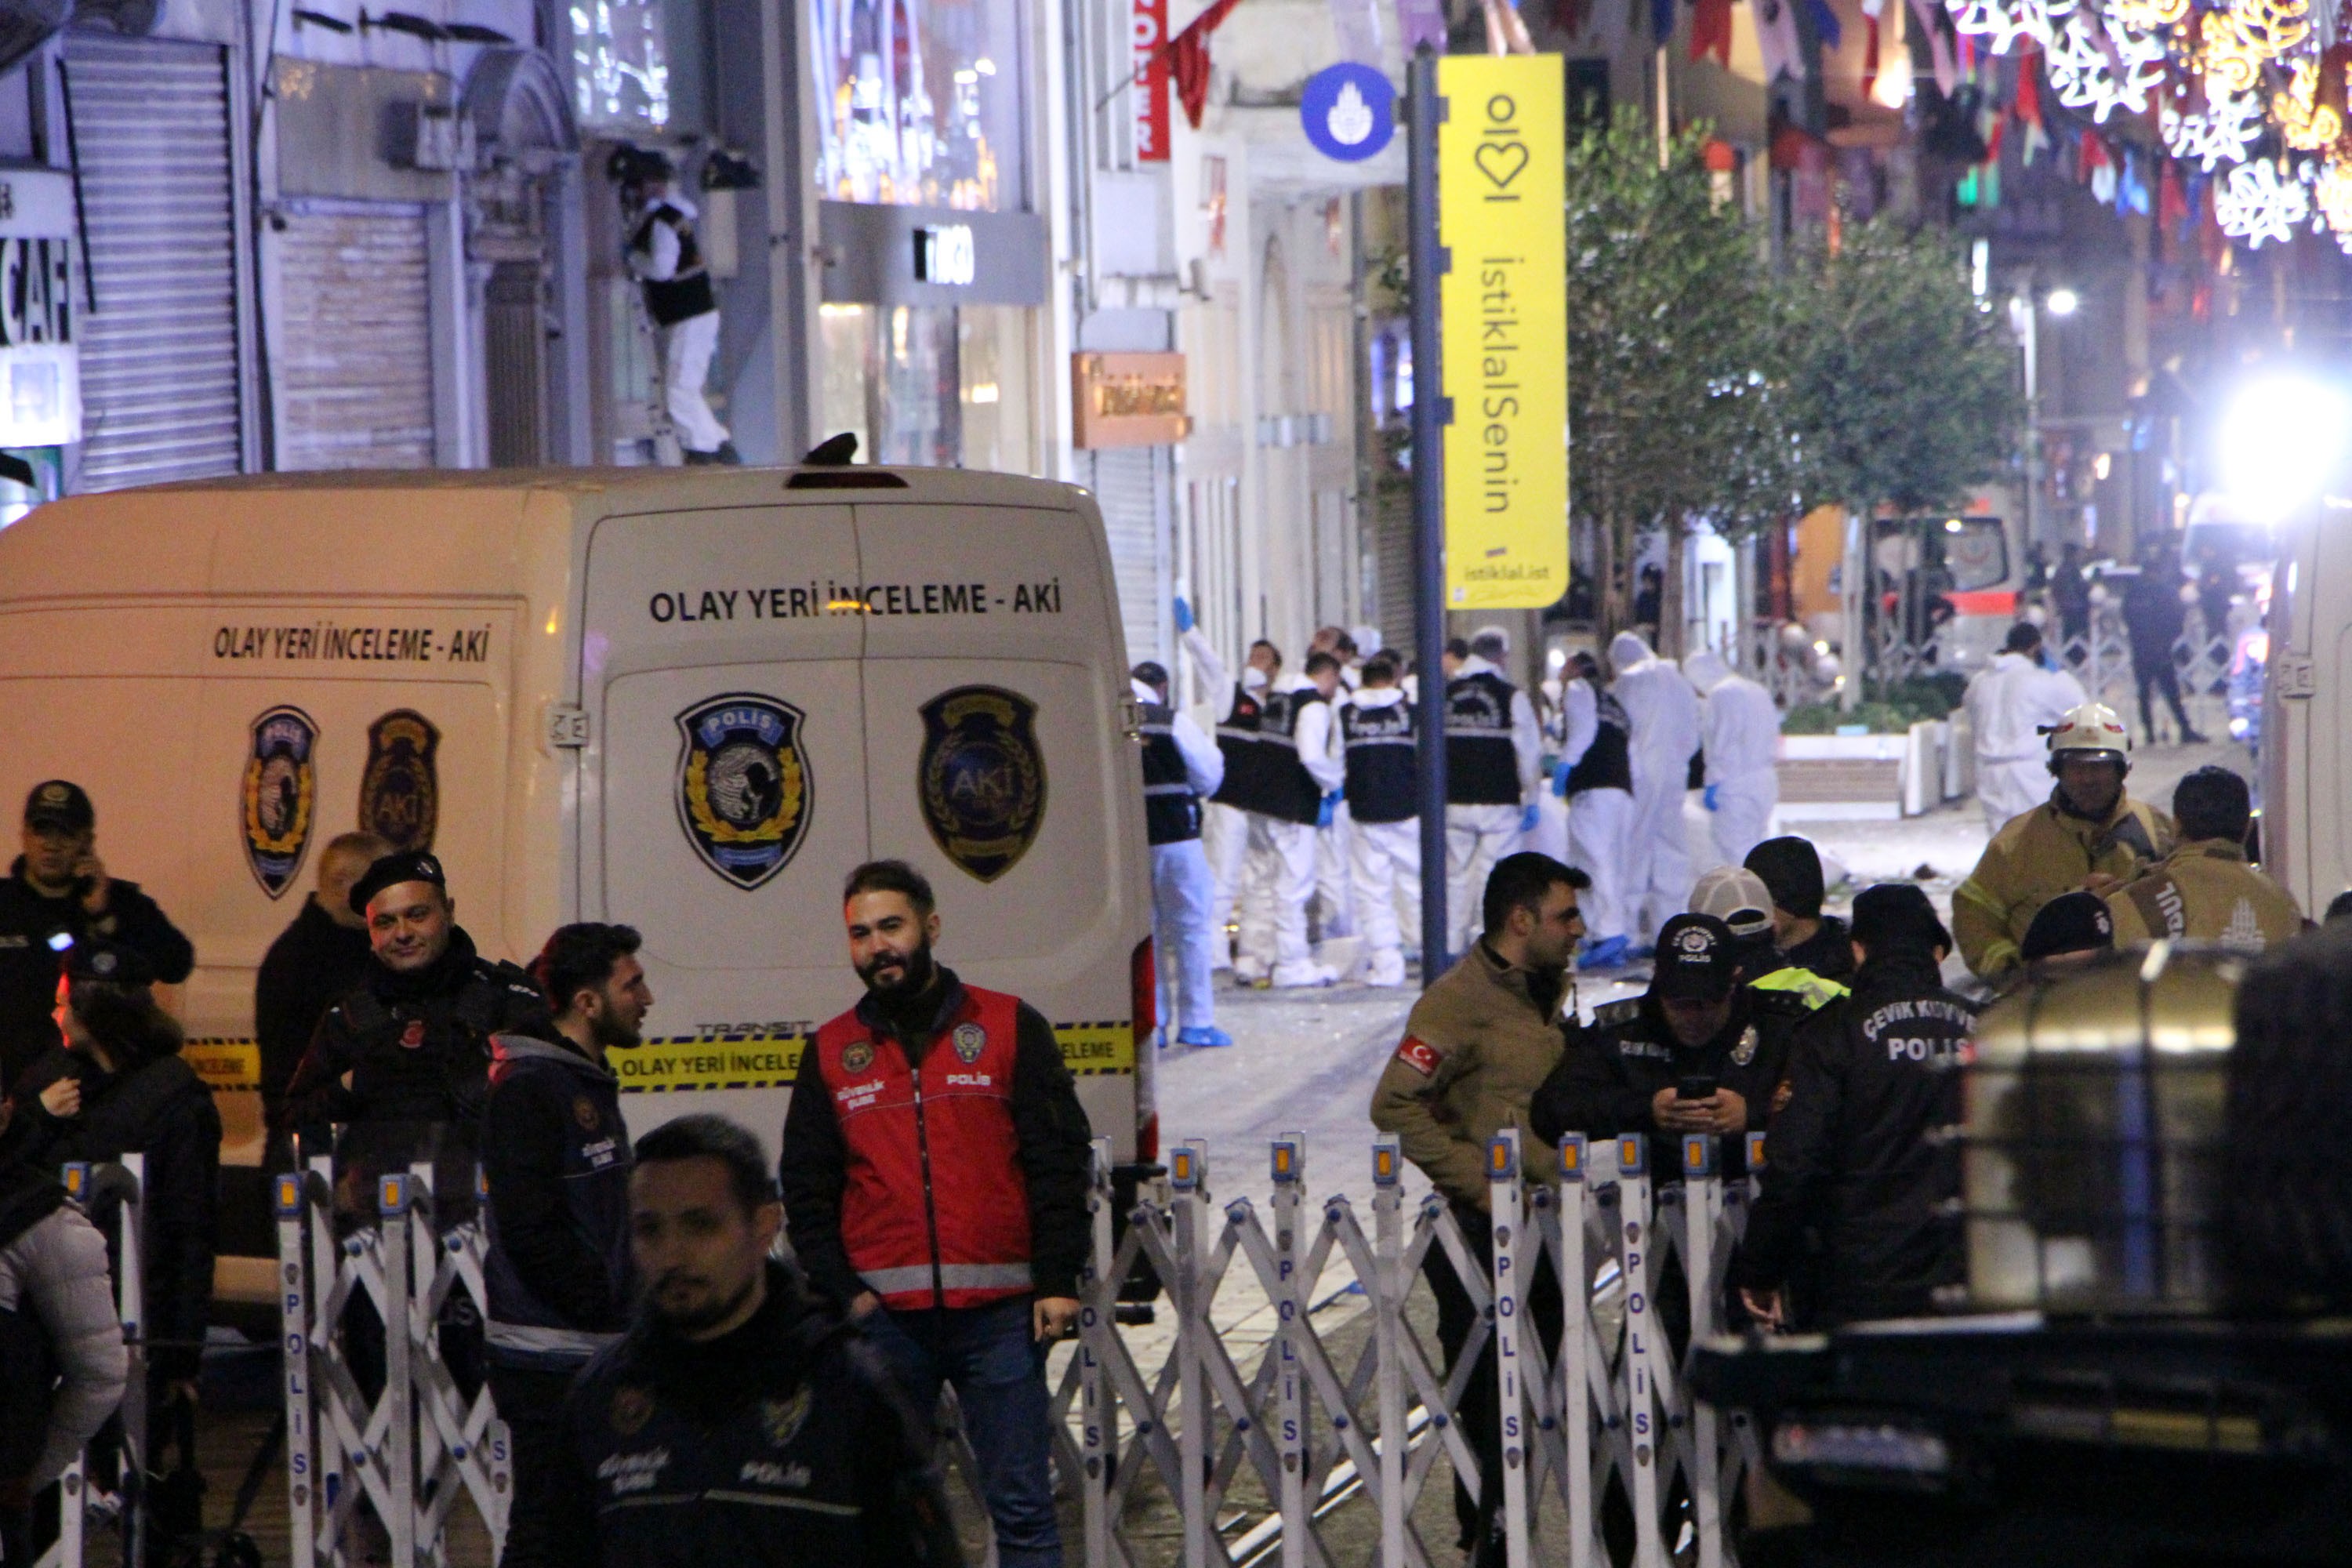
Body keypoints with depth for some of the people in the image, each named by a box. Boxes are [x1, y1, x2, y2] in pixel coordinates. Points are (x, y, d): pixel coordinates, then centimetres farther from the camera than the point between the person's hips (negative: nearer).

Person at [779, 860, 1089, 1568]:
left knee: (1021, 1506, -2)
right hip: (884, 1318, 2)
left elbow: (1059, 1162, 4)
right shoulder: (831, 1053, 11)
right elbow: (806, 1190, 12)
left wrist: (1057, 1281, -4)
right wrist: (840, 1291, 0)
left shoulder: (1010, 1028, 6)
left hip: (999, 1314, -2)